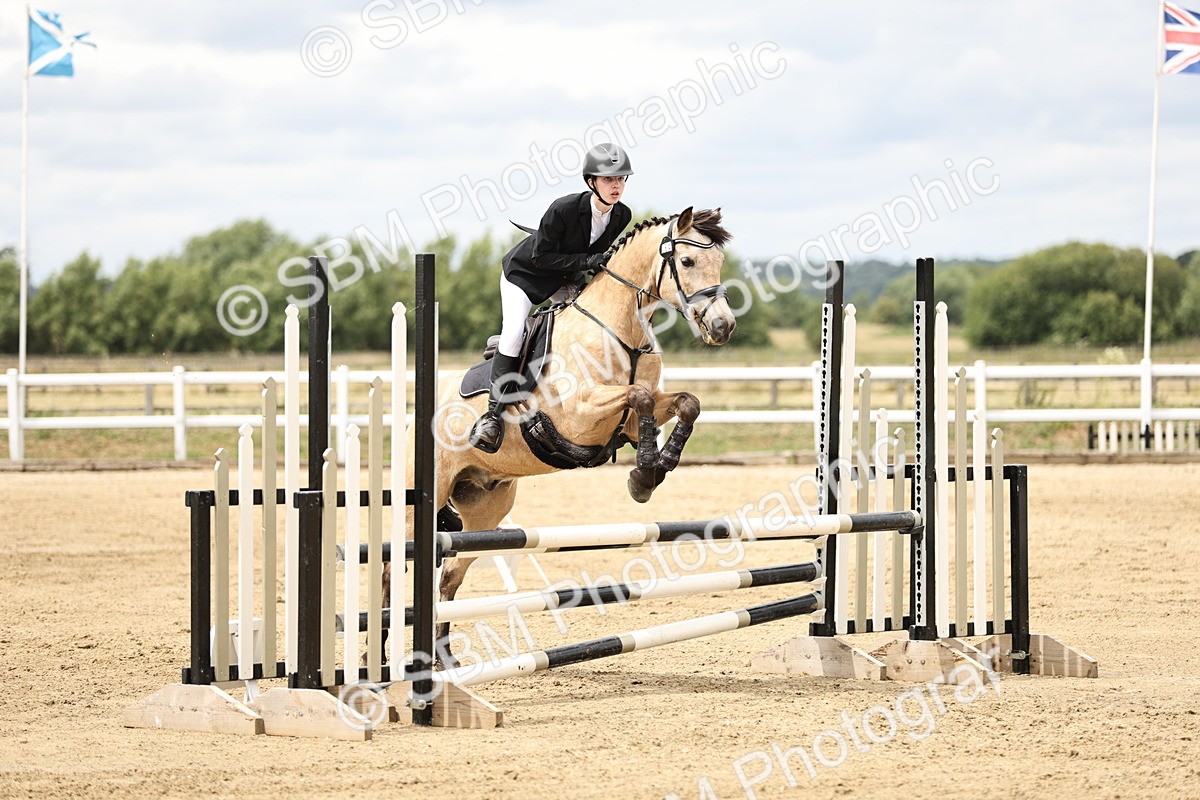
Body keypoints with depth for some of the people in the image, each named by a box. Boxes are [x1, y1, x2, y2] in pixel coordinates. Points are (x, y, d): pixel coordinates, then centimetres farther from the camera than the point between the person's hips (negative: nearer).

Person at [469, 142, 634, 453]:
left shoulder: (623, 216, -15)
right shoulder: (563, 209, -33)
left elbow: (608, 256, 4)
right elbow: (540, 256, -27)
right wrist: (585, 261, -35)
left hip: (565, 280, 6)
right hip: (524, 273, -6)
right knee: (514, 332, -24)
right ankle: (494, 414, -20)